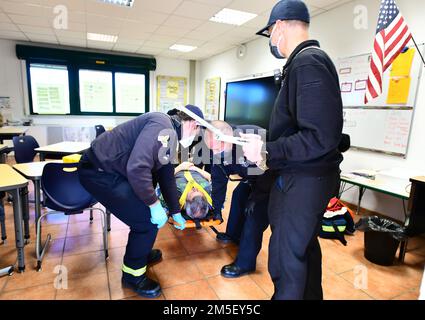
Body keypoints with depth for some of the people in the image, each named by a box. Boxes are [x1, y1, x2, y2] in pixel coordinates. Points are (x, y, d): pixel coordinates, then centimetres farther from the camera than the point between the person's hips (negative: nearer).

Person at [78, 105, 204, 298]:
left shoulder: (170, 138, 10)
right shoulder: (163, 126, -22)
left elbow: (167, 178, 19)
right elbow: (137, 168, -34)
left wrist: (176, 212, 26)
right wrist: (155, 205, -21)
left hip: (112, 170, 10)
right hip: (98, 171, -10)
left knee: (147, 210, 19)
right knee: (148, 219, -8)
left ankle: (140, 252, 40)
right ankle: (133, 274, 14)